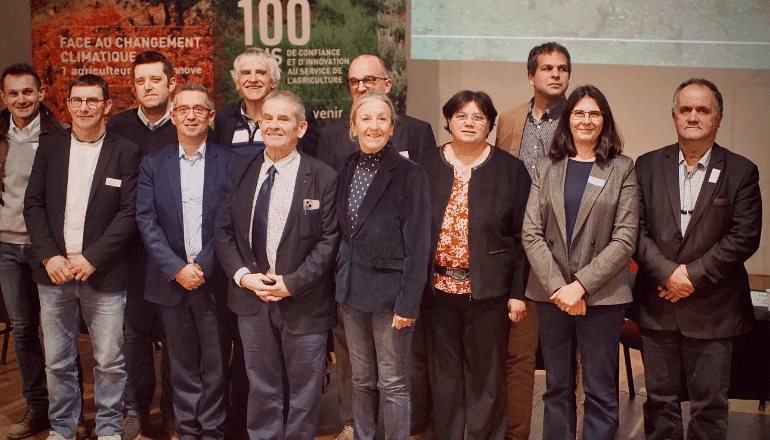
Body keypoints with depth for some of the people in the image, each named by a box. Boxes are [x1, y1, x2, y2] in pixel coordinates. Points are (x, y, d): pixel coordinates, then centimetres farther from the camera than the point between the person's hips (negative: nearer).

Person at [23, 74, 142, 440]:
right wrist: (49, 256, -6)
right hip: (54, 272, 3)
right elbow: (33, 205, 7)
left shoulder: (126, 153, -1)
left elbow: (129, 213, -6)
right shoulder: (50, 147, 9)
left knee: (110, 361, 2)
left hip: (103, 275, -2)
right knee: (57, 361, 11)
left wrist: (91, 259, -13)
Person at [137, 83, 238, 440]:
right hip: (171, 281, 2)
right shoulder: (153, 165, 6)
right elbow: (146, 221, -1)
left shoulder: (230, 163, 1)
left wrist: (203, 266, -12)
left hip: (214, 280, -1)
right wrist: (176, 268, -11)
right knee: (182, 365, 10)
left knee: (216, 364, 4)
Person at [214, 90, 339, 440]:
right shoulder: (241, 172, 6)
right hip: (252, 298, 3)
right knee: (261, 389, 15)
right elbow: (223, 231, 6)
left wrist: (293, 283, -16)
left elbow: (329, 240, -9)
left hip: (303, 303, -3)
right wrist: (243, 276, -9)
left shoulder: (323, 177, -6)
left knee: (303, 394, 10)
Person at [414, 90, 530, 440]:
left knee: (486, 378, 7)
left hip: (488, 290, -2)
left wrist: (518, 292, -6)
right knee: (444, 376, 12)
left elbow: (522, 235, -1)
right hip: (438, 289, 2)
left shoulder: (510, 169, 1)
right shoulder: (426, 166, 6)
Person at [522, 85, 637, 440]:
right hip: (551, 293, 2)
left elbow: (624, 239, -6)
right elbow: (531, 233, 0)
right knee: (557, 387, 13)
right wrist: (557, 286, -11)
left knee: (600, 391, 4)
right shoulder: (547, 168, 8)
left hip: (601, 295, -2)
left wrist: (581, 284, -14)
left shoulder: (621, 169, 2)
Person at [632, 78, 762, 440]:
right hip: (657, 306, 2)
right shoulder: (648, 166, 6)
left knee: (710, 406, 5)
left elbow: (744, 237, -7)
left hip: (712, 309, -1)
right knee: (660, 400, 11)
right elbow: (635, 230, -1)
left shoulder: (741, 172, 1)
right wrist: (667, 273, -13)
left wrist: (693, 273, -13)